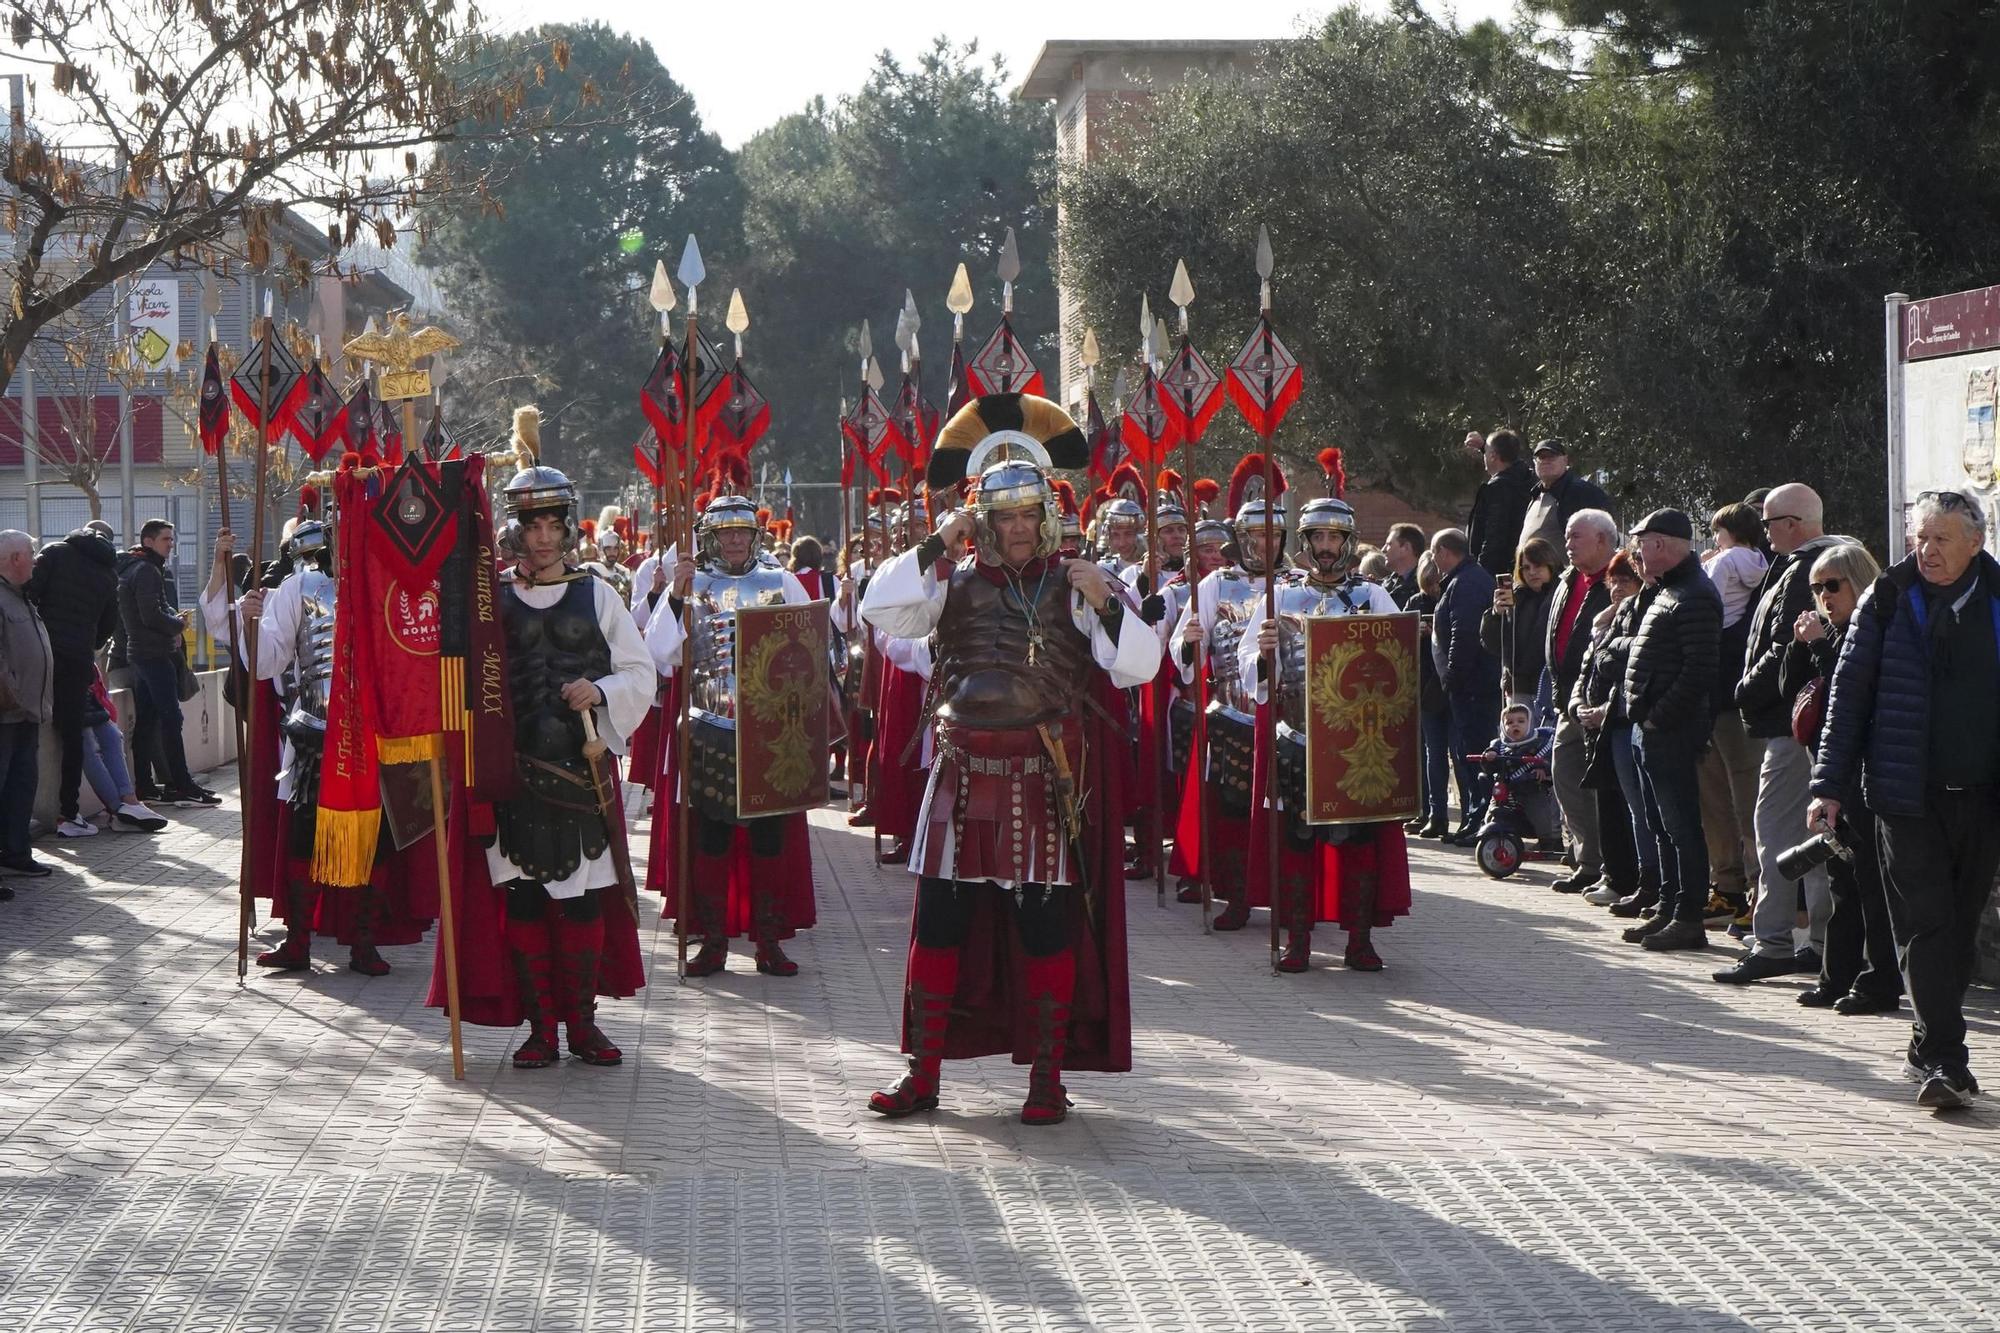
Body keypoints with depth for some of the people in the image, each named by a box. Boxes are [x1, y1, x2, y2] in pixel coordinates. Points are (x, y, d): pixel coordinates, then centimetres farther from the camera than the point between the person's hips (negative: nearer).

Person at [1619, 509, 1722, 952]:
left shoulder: (1694, 598, -16)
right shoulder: (1666, 590, 17)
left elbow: (1697, 672, -22)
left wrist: (1659, 717, -19)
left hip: (1671, 733, -10)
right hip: (1650, 731, 10)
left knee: (1681, 826, -5)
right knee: (1663, 827, 15)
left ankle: (1689, 919, -2)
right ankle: (1670, 909, 22)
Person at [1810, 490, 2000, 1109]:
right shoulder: (1888, 600, 1)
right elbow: (1849, 693, 3)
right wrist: (1829, 786, -3)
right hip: (1909, 796, -2)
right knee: (1926, 924, -8)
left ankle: (1932, 1044, 24)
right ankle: (1946, 1060, -10)